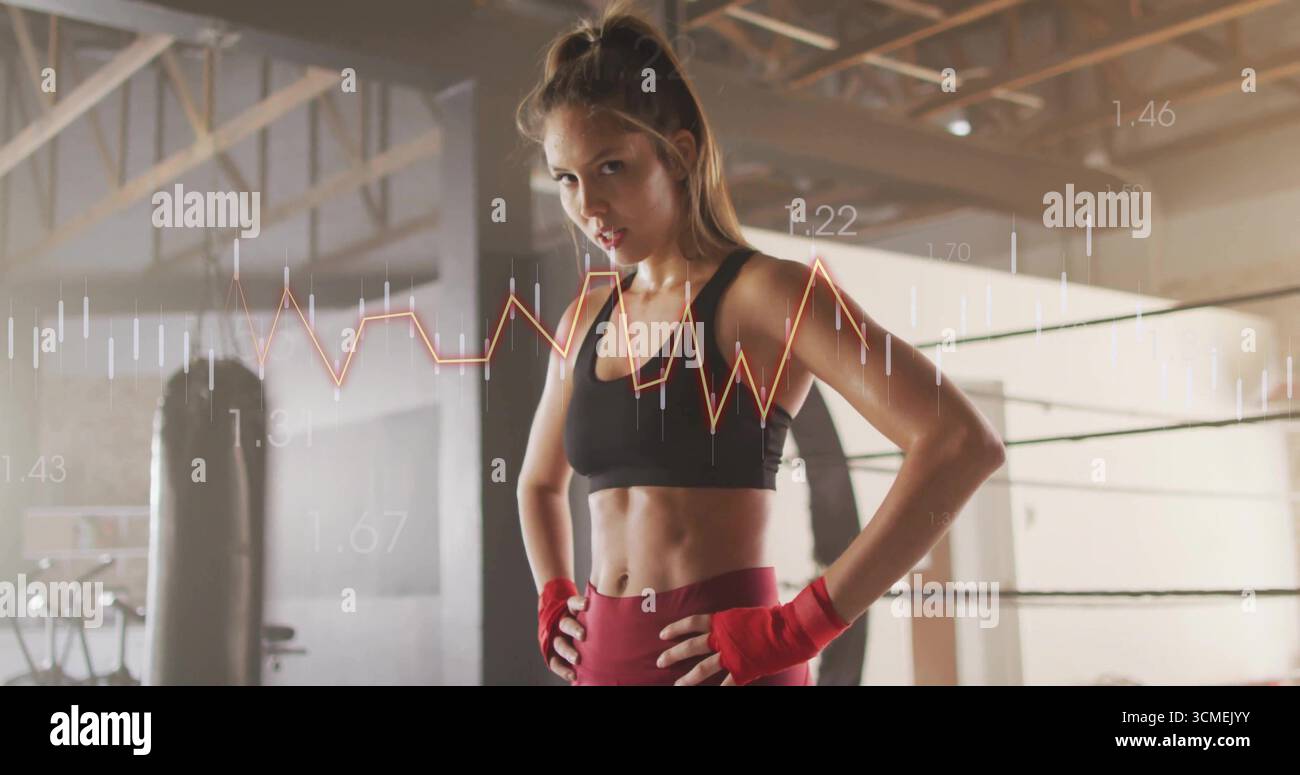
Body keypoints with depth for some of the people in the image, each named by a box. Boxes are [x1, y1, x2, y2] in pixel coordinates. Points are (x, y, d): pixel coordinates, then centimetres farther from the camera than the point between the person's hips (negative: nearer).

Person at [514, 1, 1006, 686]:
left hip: (714, 660, -6)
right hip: (603, 656, 6)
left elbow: (964, 444, -20)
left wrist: (798, 627, -20)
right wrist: (552, 602, 9)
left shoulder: (765, 292, -8)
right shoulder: (588, 317, 10)